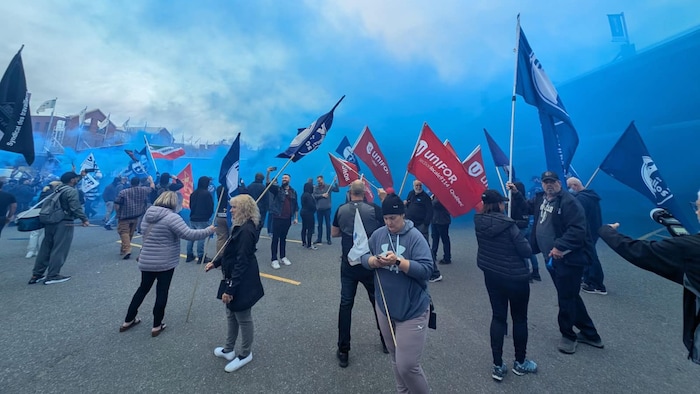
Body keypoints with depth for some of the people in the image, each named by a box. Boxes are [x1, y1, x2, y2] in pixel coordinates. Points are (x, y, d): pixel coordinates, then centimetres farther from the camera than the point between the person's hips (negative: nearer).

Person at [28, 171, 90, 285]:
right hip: (64, 223, -9)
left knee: (46, 248, 14)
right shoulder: (72, 191, -13)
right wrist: (84, 219, -15)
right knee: (59, 249, -3)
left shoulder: (57, 188, 14)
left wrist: (81, 176, 43)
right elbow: (75, 207, -20)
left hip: (50, 222, 9)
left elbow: (71, 183, 35)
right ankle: (52, 276, 0)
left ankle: (36, 275, 19)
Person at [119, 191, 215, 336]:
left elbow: (146, 235, 18)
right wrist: (208, 231, -16)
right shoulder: (172, 217, -20)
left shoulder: (148, 214, 6)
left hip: (146, 261, 7)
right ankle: (157, 326, 19)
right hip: (165, 263, -7)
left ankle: (128, 321, 36)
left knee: (143, 289, 23)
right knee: (162, 293, 7)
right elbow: (188, 234, -26)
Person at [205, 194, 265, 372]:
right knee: (231, 315, 24)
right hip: (235, 279, 10)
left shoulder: (246, 230, -26)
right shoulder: (242, 226, 7)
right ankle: (229, 349, 43)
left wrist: (230, 289, -23)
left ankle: (245, 354, 30)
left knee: (243, 318, 9)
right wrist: (215, 263, 20)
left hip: (242, 283, -10)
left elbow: (242, 262, -27)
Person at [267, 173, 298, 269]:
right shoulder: (277, 189, 0)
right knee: (275, 238, -1)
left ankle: (283, 257, 24)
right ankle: (274, 259, 5)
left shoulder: (293, 192, 9)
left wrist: (295, 217, 9)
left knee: (283, 238, 14)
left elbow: (295, 205, 12)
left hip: (287, 219, 3)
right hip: (277, 218, -3)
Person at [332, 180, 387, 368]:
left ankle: (343, 351, 16)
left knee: (345, 304, 10)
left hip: (348, 264, 1)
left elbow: (334, 233, 8)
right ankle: (386, 341, 36)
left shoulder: (341, 210, -3)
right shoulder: (375, 209, -11)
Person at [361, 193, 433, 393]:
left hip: (412, 310, -5)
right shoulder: (378, 234, -1)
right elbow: (364, 257, 3)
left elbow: (427, 270, -22)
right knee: (395, 358, 22)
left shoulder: (415, 237, -16)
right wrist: (374, 261, -18)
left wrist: (398, 261, -32)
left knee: (407, 365, 1)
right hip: (384, 306, 5)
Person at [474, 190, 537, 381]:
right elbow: (526, 251, -17)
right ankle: (520, 362, 36)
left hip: (491, 275, 5)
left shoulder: (479, 222, -8)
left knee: (498, 317, 16)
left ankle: (498, 366, 23)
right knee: (519, 318, 17)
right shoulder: (507, 225, -24)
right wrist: (522, 242, 1)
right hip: (516, 277, -5)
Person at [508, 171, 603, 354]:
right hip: (552, 258, 9)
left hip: (568, 259, -8)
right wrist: (516, 193, 11)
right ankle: (589, 333, 37)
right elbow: (528, 207, 25)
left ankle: (568, 334, 26)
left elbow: (577, 230, -25)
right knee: (570, 297, 20)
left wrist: (560, 246, -32)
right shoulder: (541, 198, 6)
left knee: (566, 298, 5)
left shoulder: (569, 202, -18)